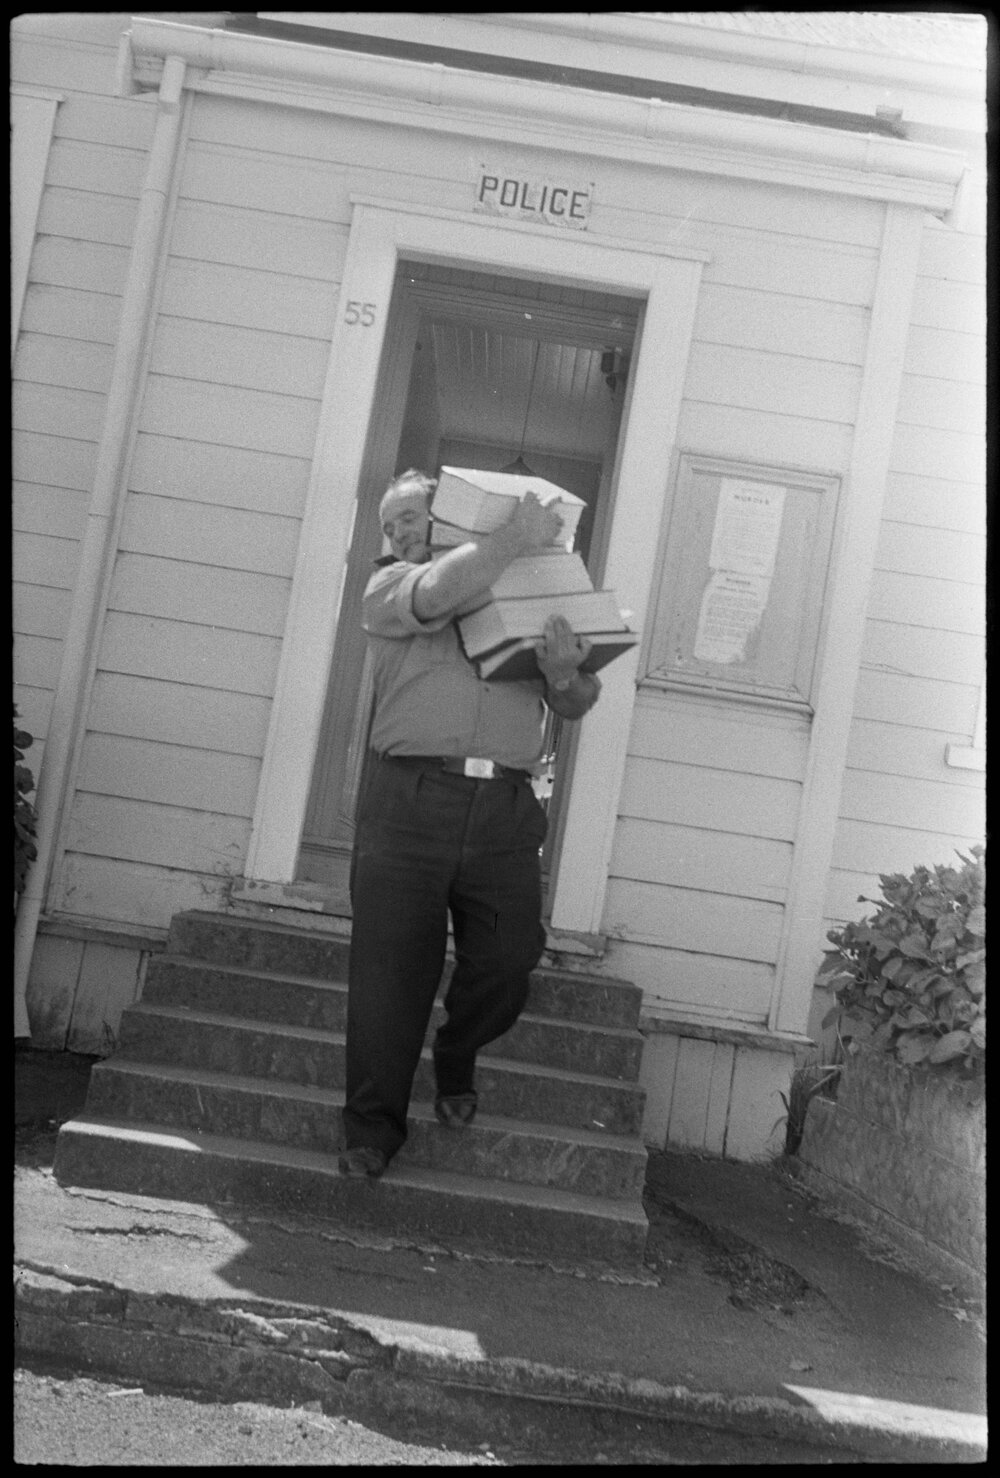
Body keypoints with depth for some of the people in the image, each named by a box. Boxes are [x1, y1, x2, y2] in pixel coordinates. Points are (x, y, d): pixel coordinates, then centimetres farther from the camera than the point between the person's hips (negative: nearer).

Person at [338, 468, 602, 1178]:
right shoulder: (388, 587, 13)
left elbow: (577, 704, 16)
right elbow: (434, 594, -12)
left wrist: (566, 674, -7)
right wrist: (517, 538, -9)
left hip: (505, 807, 2)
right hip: (410, 794, -2)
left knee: (509, 961, -2)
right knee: (391, 965, -2)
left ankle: (456, 1064, 29)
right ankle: (372, 1130, 9)